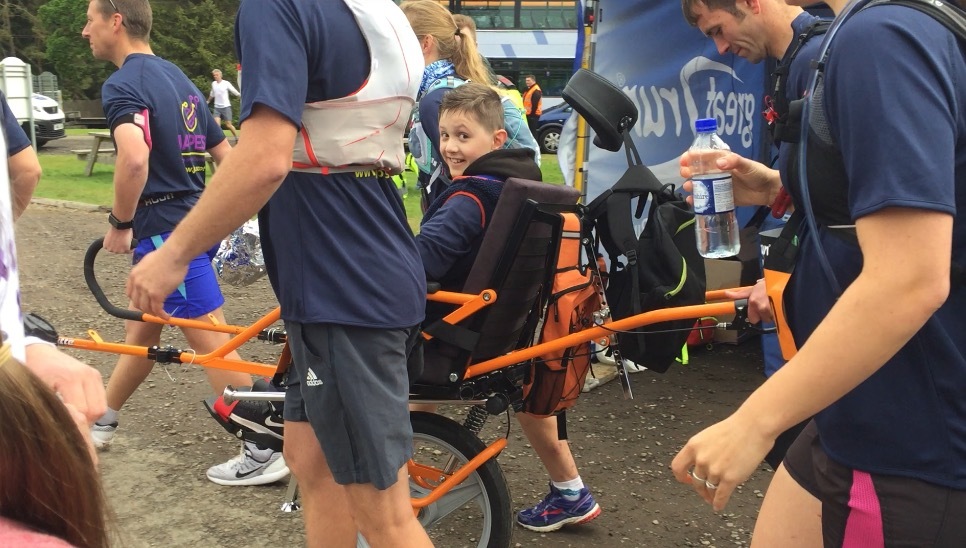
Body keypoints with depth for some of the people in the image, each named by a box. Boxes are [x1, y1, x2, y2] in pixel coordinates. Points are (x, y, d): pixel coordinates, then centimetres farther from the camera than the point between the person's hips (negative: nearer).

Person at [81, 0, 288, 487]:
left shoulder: (121, 85, -13)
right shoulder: (177, 78, 15)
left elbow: (134, 158, -32)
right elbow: (225, 155, 18)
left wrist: (119, 223, -17)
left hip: (165, 230, -10)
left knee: (211, 343, -6)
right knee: (141, 332, 22)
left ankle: (264, 452, -1)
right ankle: (101, 422, 39)